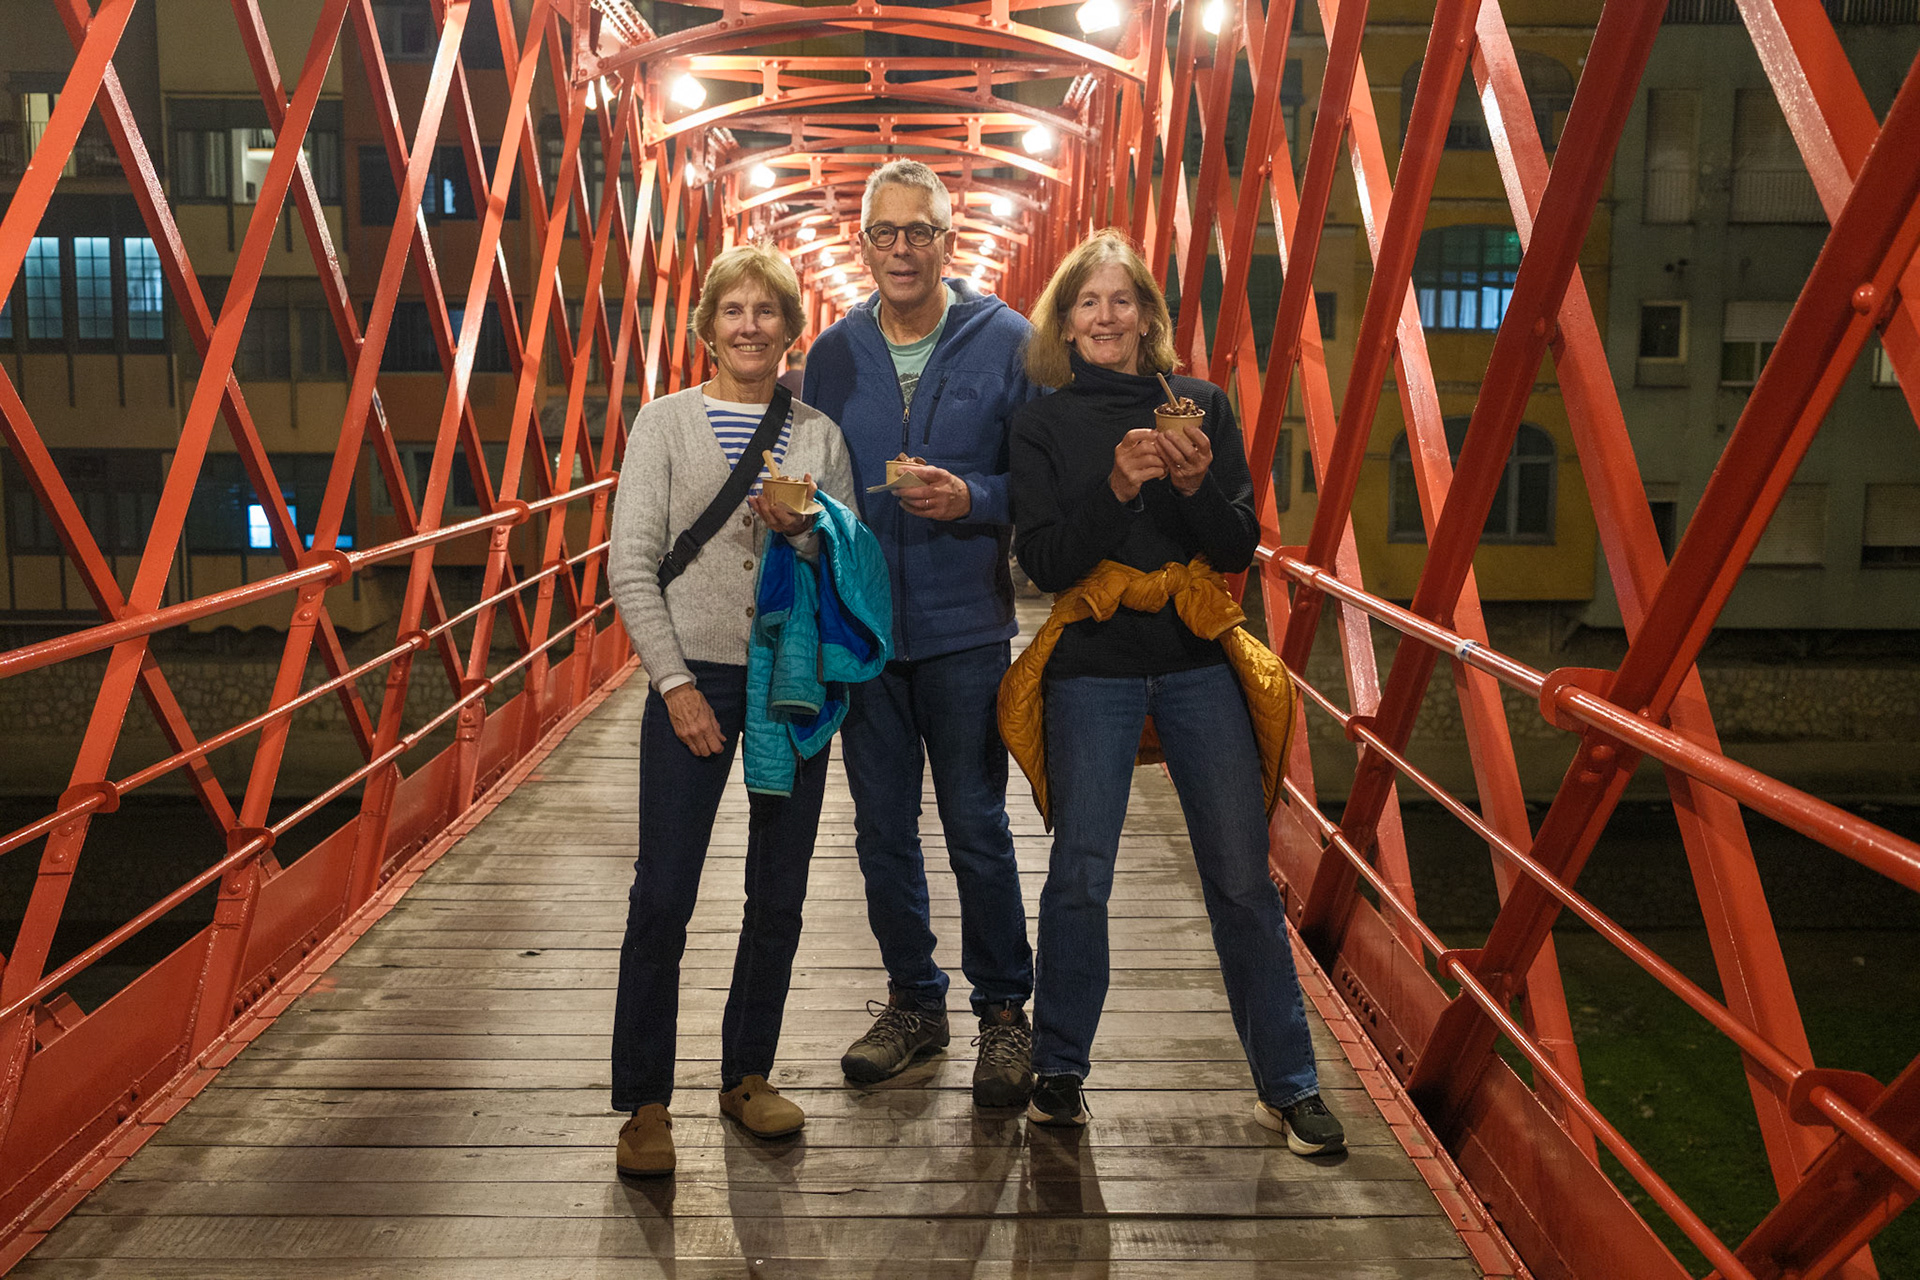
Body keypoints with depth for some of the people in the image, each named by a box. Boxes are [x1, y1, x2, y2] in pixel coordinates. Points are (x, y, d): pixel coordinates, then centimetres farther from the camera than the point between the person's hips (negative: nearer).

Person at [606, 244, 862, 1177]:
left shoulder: (819, 435, 9)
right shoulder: (666, 423, 2)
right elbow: (630, 566, -3)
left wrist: (805, 531, -11)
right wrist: (675, 683, -11)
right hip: (696, 677, -3)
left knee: (779, 894, 9)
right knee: (662, 894, -4)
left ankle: (747, 1074, 25)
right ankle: (644, 1102, 8)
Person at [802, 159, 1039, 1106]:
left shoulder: (1006, 342, -2)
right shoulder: (834, 353, 8)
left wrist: (972, 498, -18)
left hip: (964, 627, -3)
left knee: (977, 827, 2)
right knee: (883, 830, 12)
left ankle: (1004, 1010, 19)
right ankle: (913, 1001, 28)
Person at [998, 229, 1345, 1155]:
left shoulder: (1202, 406, 6)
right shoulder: (1045, 422, 3)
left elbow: (1240, 550, 4)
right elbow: (1045, 563, -5)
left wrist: (1198, 485, -15)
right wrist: (1116, 488, -19)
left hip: (1201, 662, 1)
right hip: (1092, 667, -1)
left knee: (1243, 877, 3)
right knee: (1078, 877, 2)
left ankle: (1287, 1086, 16)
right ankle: (1058, 1070, 21)